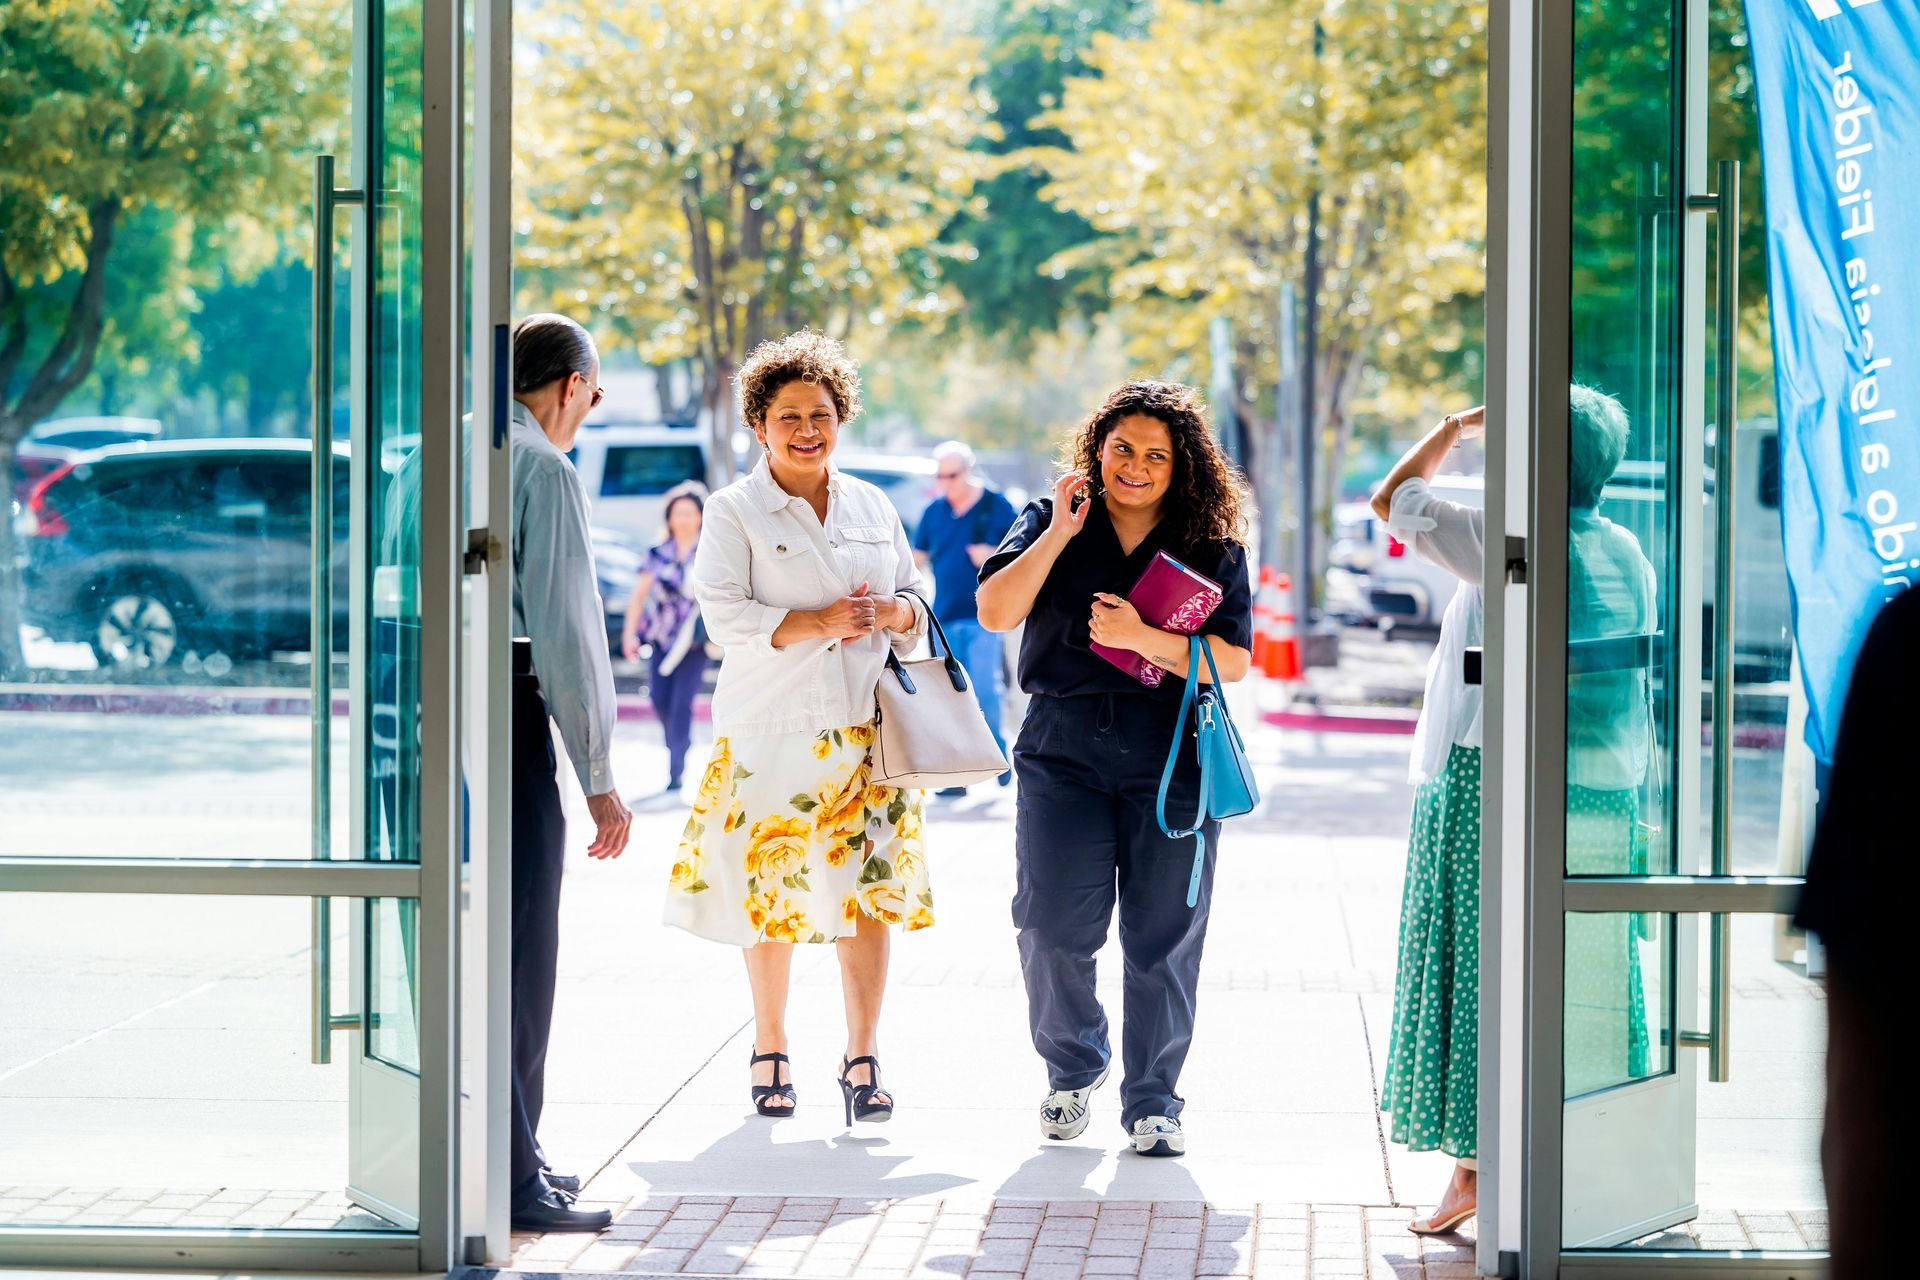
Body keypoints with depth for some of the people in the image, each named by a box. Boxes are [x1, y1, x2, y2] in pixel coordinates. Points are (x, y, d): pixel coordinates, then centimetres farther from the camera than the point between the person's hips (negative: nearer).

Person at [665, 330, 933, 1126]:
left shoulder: (872, 507, 14)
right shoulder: (734, 512, 1)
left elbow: (913, 598, 18)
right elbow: (725, 616, -8)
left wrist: (892, 614, -6)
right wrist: (818, 623, -19)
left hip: (867, 730, 3)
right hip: (772, 730, -3)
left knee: (871, 890, -3)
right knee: (772, 893, 0)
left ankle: (863, 1060, 2)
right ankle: (770, 1052, 16)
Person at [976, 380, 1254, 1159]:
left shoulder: (1213, 548, 7)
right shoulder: (1049, 524, 9)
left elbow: (1234, 660, -2)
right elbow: (995, 611, -4)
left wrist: (1144, 638, -15)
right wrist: (1059, 534, -9)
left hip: (1172, 755, 0)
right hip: (1064, 749, 0)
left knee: (1163, 935, 0)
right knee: (1053, 926, -7)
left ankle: (1152, 1100, 14)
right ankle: (1073, 1067, 19)